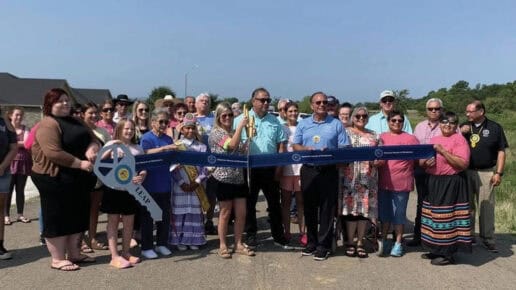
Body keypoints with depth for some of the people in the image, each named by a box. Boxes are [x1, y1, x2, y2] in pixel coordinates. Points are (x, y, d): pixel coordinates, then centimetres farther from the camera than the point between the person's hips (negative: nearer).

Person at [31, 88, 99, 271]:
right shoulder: (48, 124, -15)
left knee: (77, 216, 14)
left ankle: (74, 254, 26)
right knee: (57, 218, 0)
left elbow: (91, 138, 8)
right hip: (55, 179, -9)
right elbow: (54, 153, -25)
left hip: (77, 178, 9)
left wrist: (91, 149, -16)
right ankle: (57, 259, 9)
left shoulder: (76, 122, 14)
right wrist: (80, 163, -23)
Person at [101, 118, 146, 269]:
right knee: (113, 221, 2)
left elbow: (144, 168, 9)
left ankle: (126, 252, 24)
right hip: (114, 189, -3)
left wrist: (142, 176, -13)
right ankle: (114, 256, 4)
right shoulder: (111, 144, 1)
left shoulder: (137, 148, 11)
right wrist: (110, 149, -21)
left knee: (129, 222, 10)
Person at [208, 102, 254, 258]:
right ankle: (222, 246, 17)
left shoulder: (235, 132, 14)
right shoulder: (215, 133, -6)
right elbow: (232, 145, -21)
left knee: (241, 213, 7)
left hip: (239, 178, 6)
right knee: (225, 213, 4)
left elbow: (243, 152, 14)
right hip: (223, 179, -6)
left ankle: (238, 244, 20)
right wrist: (241, 125, -16)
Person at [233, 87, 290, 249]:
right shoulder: (241, 120, -1)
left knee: (274, 203, 9)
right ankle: (251, 236, 20)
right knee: (249, 203, 7)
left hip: (270, 168, 3)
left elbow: (281, 145, 9)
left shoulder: (274, 121, 9)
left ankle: (278, 236, 19)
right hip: (249, 168, -2)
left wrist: (279, 167, 1)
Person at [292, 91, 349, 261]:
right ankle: (312, 242, 21)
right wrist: (306, 149, -11)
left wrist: (330, 152, -18)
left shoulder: (336, 124, 5)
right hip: (308, 170, 2)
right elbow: (295, 146, 10)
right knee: (309, 208, 8)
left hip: (329, 171, -2)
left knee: (327, 209, 0)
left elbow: (344, 149, 1)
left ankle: (323, 245, 8)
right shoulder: (303, 124, 12)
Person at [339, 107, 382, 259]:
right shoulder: (345, 132, 7)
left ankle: (360, 243, 13)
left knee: (365, 208, 3)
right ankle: (350, 243, 6)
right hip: (349, 177, -3)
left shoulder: (374, 136, 15)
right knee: (350, 207, -4)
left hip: (368, 178, 3)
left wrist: (377, 161, -8)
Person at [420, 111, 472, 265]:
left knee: (447, 217, -6)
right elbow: (421, 161, 19)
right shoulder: (433, 140, 16)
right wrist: (426, 162, -4)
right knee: (434, 216, 11)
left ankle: (448, 254, 4)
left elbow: (463, 163, -16)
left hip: (451, 184, -7)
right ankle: (436, 249, 23)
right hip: (433, 182, 7)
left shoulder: (459, 140, -5)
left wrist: (442, 151, -19)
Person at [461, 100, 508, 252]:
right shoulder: (464, 127, 8)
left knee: (486, 206, 1)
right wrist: (460, 133, -9)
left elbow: (501, 152, -1)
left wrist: (499, 173, -7)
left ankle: (488, 238, 10)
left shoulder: (494, 128, -1)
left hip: (486, 173, -3)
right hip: (466, 172, 3)